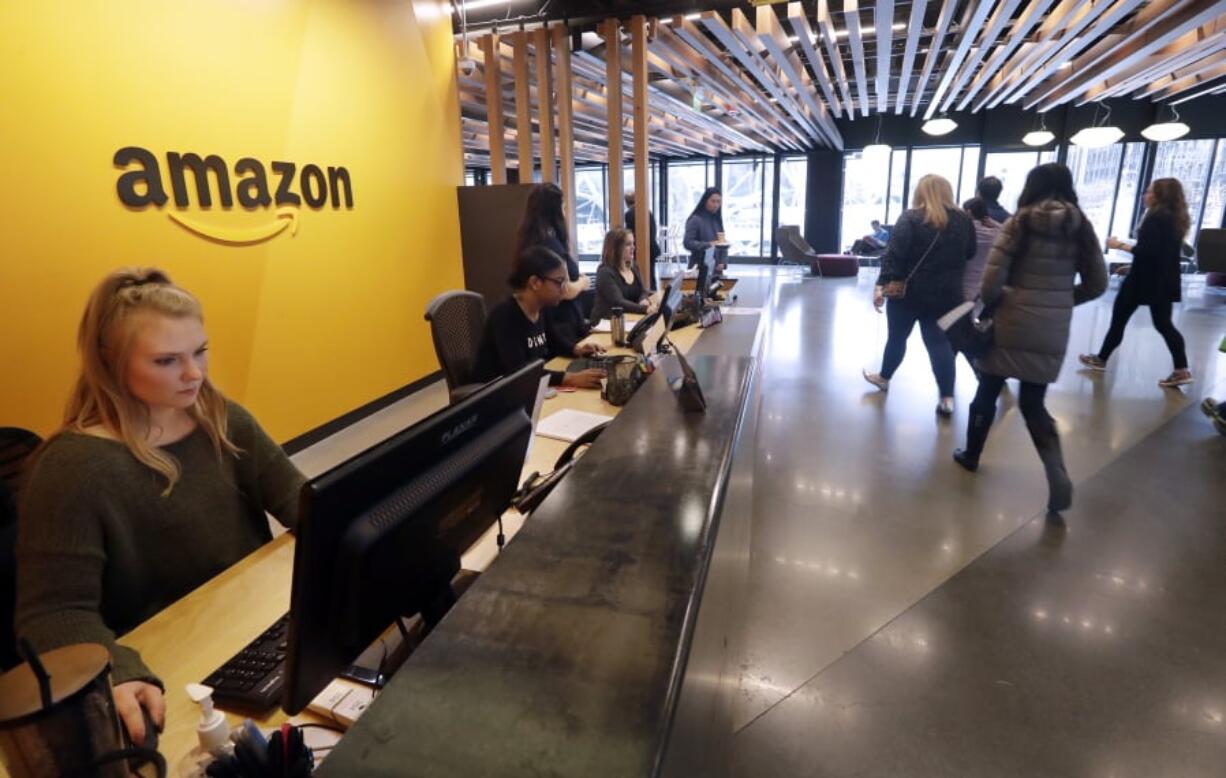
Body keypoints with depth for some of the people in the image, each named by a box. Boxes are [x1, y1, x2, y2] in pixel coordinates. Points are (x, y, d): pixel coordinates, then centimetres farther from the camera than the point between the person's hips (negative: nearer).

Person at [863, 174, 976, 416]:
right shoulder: (963, 220, 5)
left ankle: (883, 378, 33)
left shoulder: (911, 218, -10)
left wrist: (882, 284, -20)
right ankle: (947, 398, 2)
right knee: (939, 343, 6)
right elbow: (970, 254, 15)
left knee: (897, 337, 14)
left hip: (908, 292, -3)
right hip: (945, 295, 4)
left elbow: (894, 254, -18)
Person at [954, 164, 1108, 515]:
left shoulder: (1019, 224, -8)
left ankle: (971, 455, 30)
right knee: (1033, 403, 12)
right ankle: (1058, 476, -3)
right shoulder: (1082, 227, 4)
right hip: (1054, 332, 4)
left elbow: (991, 281, -14)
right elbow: (1097, 284, 7)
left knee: (987, 393, 14)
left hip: (1012, 324, -3)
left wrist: (990, 302, 6)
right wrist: (1061, 299, 19)